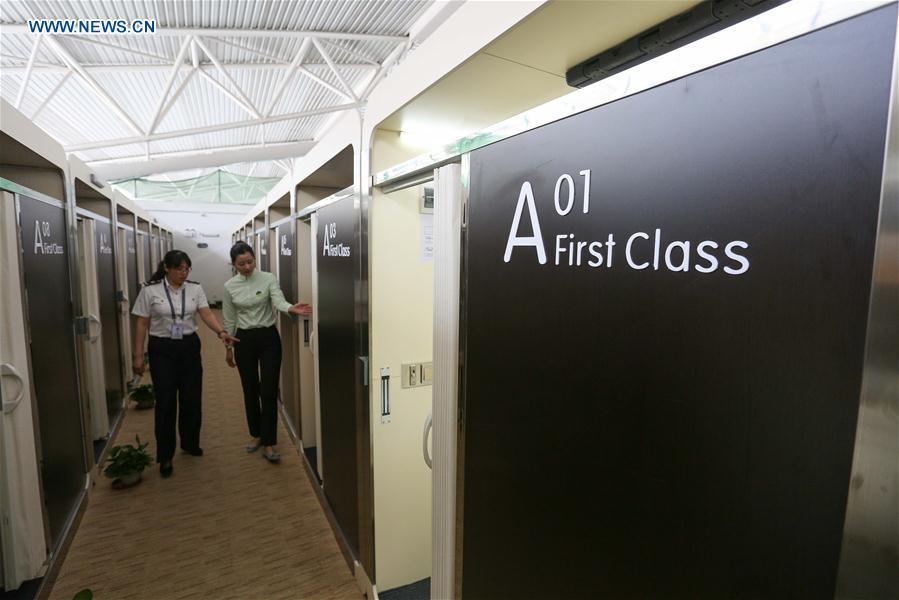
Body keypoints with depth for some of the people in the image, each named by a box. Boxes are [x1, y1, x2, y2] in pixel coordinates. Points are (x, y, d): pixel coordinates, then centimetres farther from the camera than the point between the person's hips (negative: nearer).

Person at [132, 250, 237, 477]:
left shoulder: (195, 289, 0)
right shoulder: (150, 290, -6)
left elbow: (207, 314, -10)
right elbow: (142, 324, -3)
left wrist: (221, 332, -28)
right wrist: (138, 356, -4)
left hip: (189, 347, 3)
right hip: (162, 350, -3)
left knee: (191, 399, 9)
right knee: (165, 402, -1)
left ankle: (190, 443, 30)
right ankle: (165, 456, 13)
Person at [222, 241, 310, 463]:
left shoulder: (268, 279, -8)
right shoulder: (230, 286, 1)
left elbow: (279, 302, -24)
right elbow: (229, 319, 8)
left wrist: (292, 309, -47)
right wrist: (228, 347, 11)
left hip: (268, 337, -2)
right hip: (244, 340, 3)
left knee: (269, 391, -5)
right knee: (250, 390, 12)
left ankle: (269, 443, 3)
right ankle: (256, 434, 31)